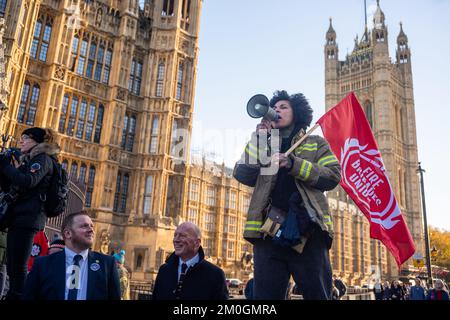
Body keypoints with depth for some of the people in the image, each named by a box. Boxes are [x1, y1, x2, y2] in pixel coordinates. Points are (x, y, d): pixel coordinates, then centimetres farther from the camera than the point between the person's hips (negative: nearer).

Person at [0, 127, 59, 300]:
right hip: (18, 216, 8)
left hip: (28, 217, -8)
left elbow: (28, 182, -19)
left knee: (18, 267, -11)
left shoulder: (43, 158, -2)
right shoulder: (26, 160, 23)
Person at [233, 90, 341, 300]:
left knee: (317, 294, -1)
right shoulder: (263, 146, 23)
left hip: (307, 231, -1)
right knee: (266, 295, 1)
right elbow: (243, 176, 6)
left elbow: (333, 176, 1)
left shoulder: (315, 143, 18)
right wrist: (259, 137, 1)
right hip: (269, 231, 2)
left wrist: (294, 163, -12)